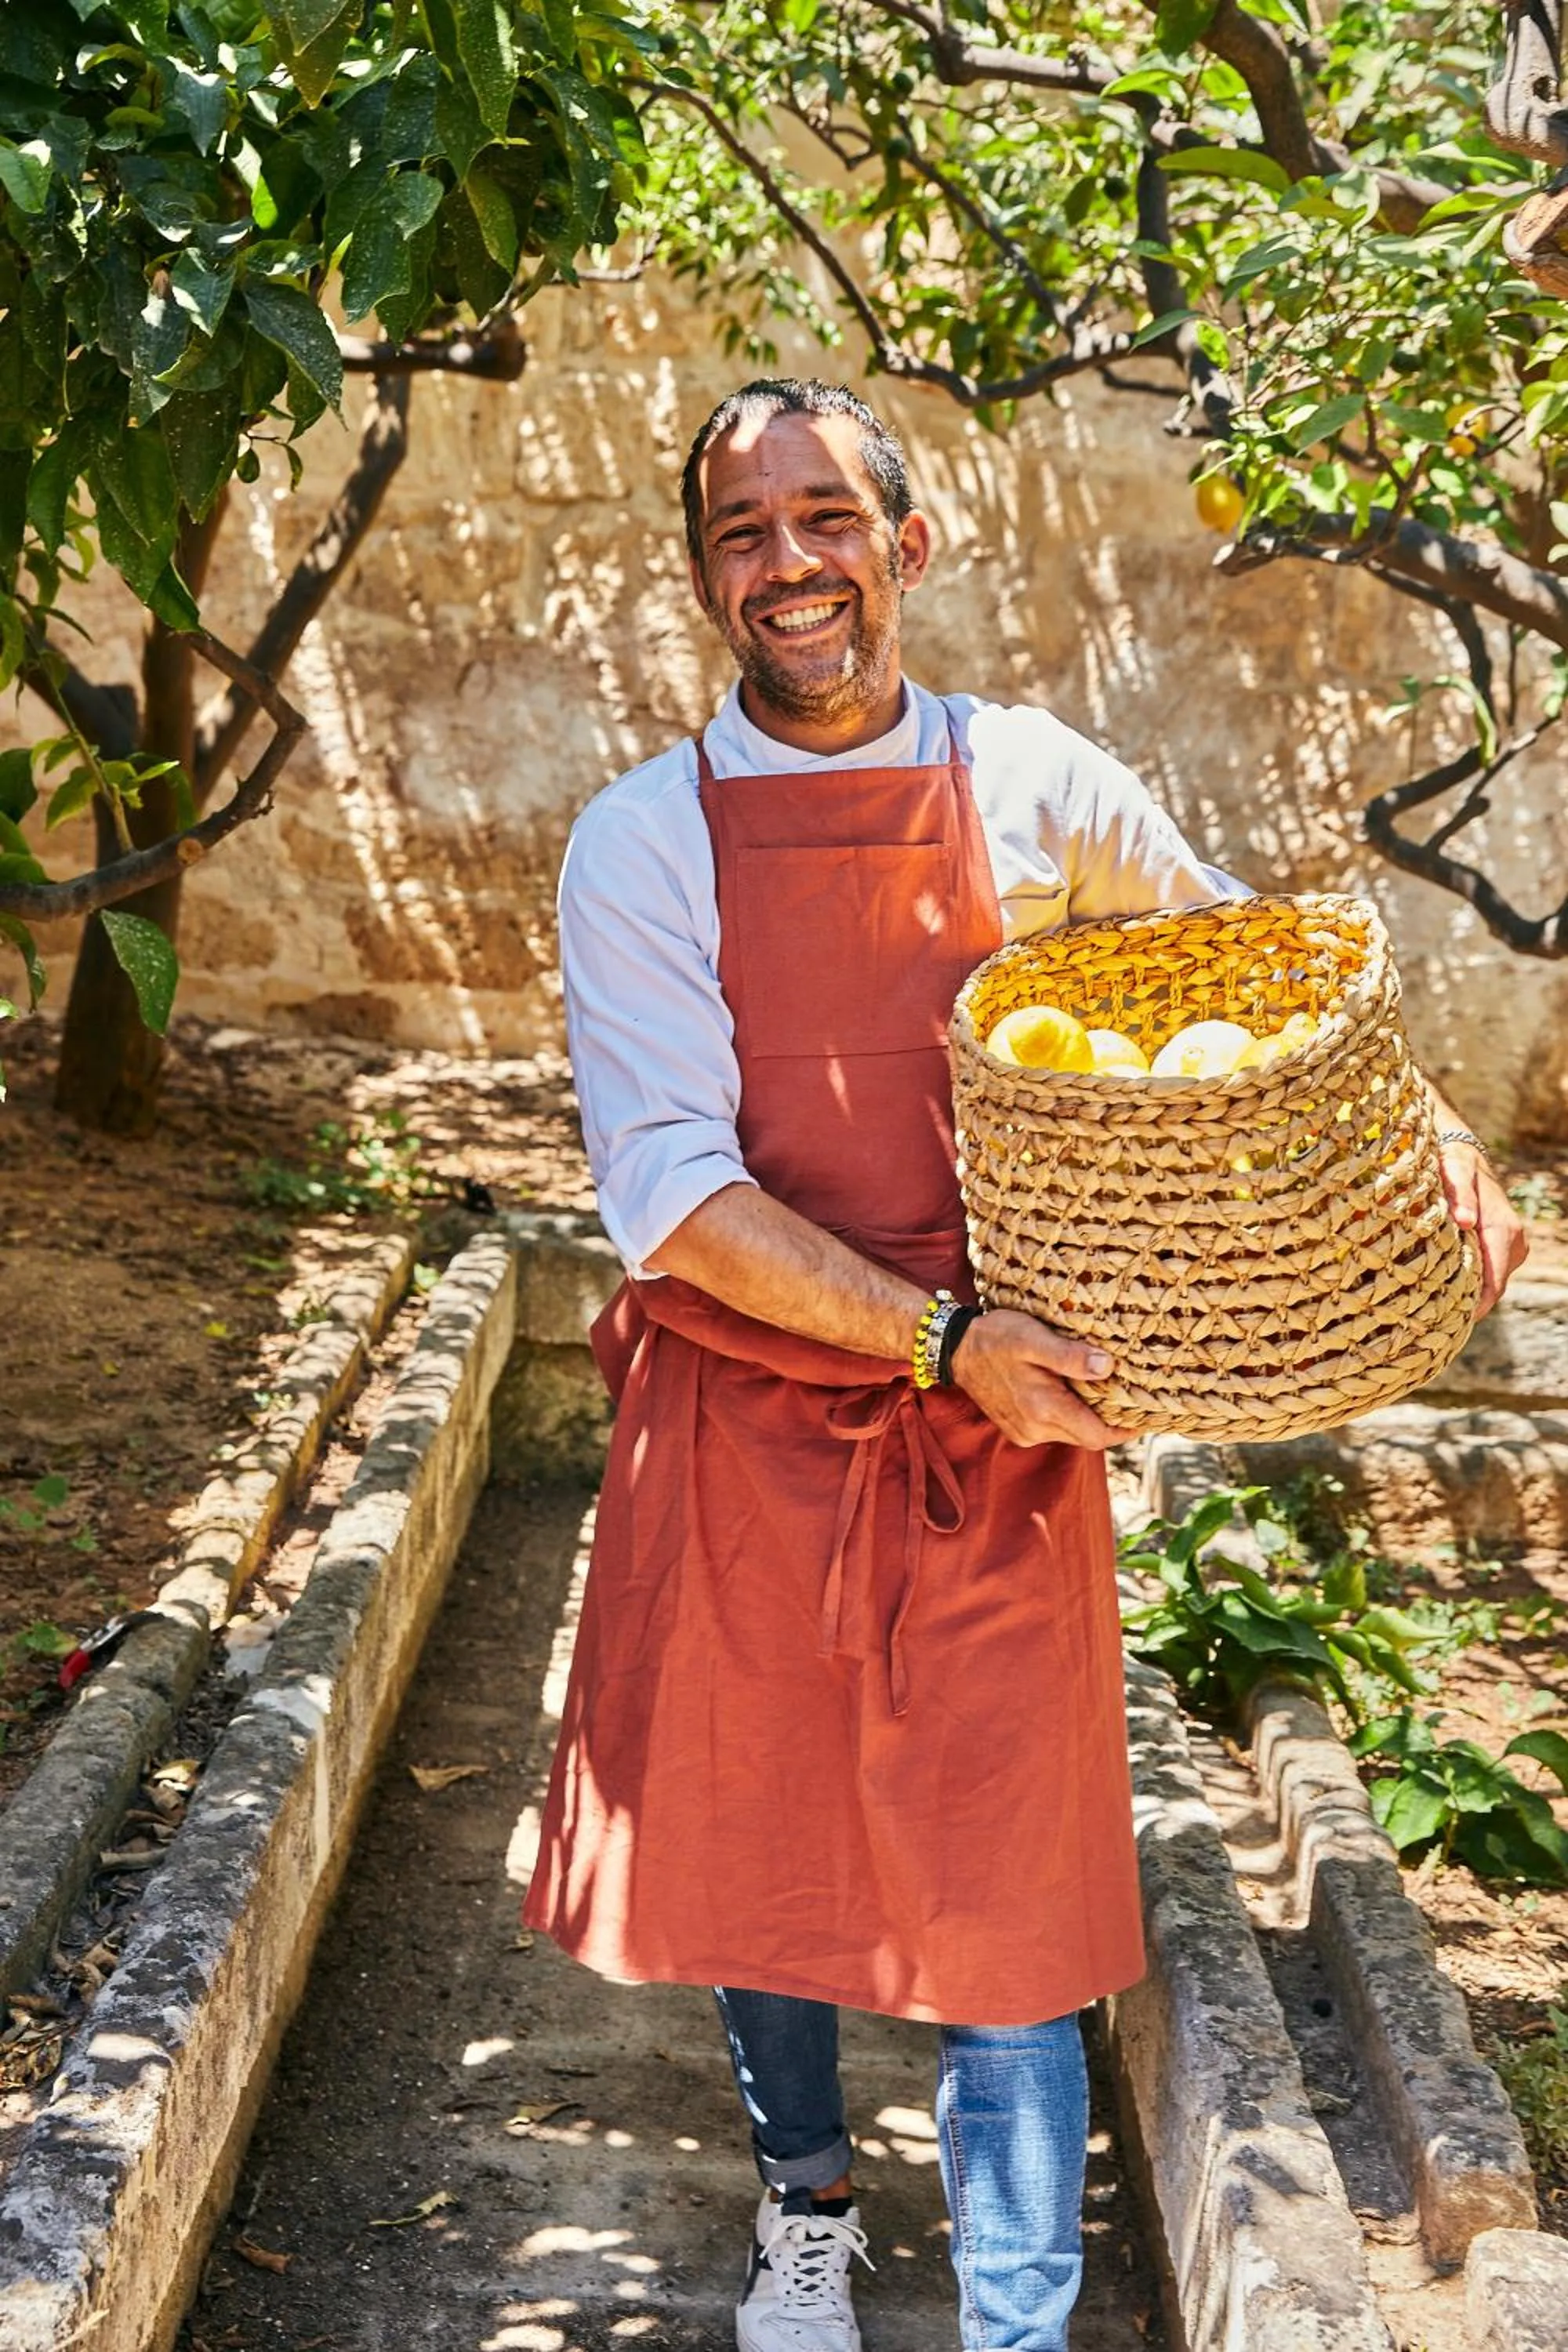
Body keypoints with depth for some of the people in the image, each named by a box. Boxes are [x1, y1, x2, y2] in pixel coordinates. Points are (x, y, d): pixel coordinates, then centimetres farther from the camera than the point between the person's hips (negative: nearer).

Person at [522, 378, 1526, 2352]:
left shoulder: (1038, 790, -1)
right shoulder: (644, 841, -6)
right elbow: (669, 1193, -14)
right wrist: (947, 1337, -24)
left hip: (997, 1441, 0)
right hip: (740, 1431, 1)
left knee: (1002, 1898, 1)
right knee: (748, 1858, 16)